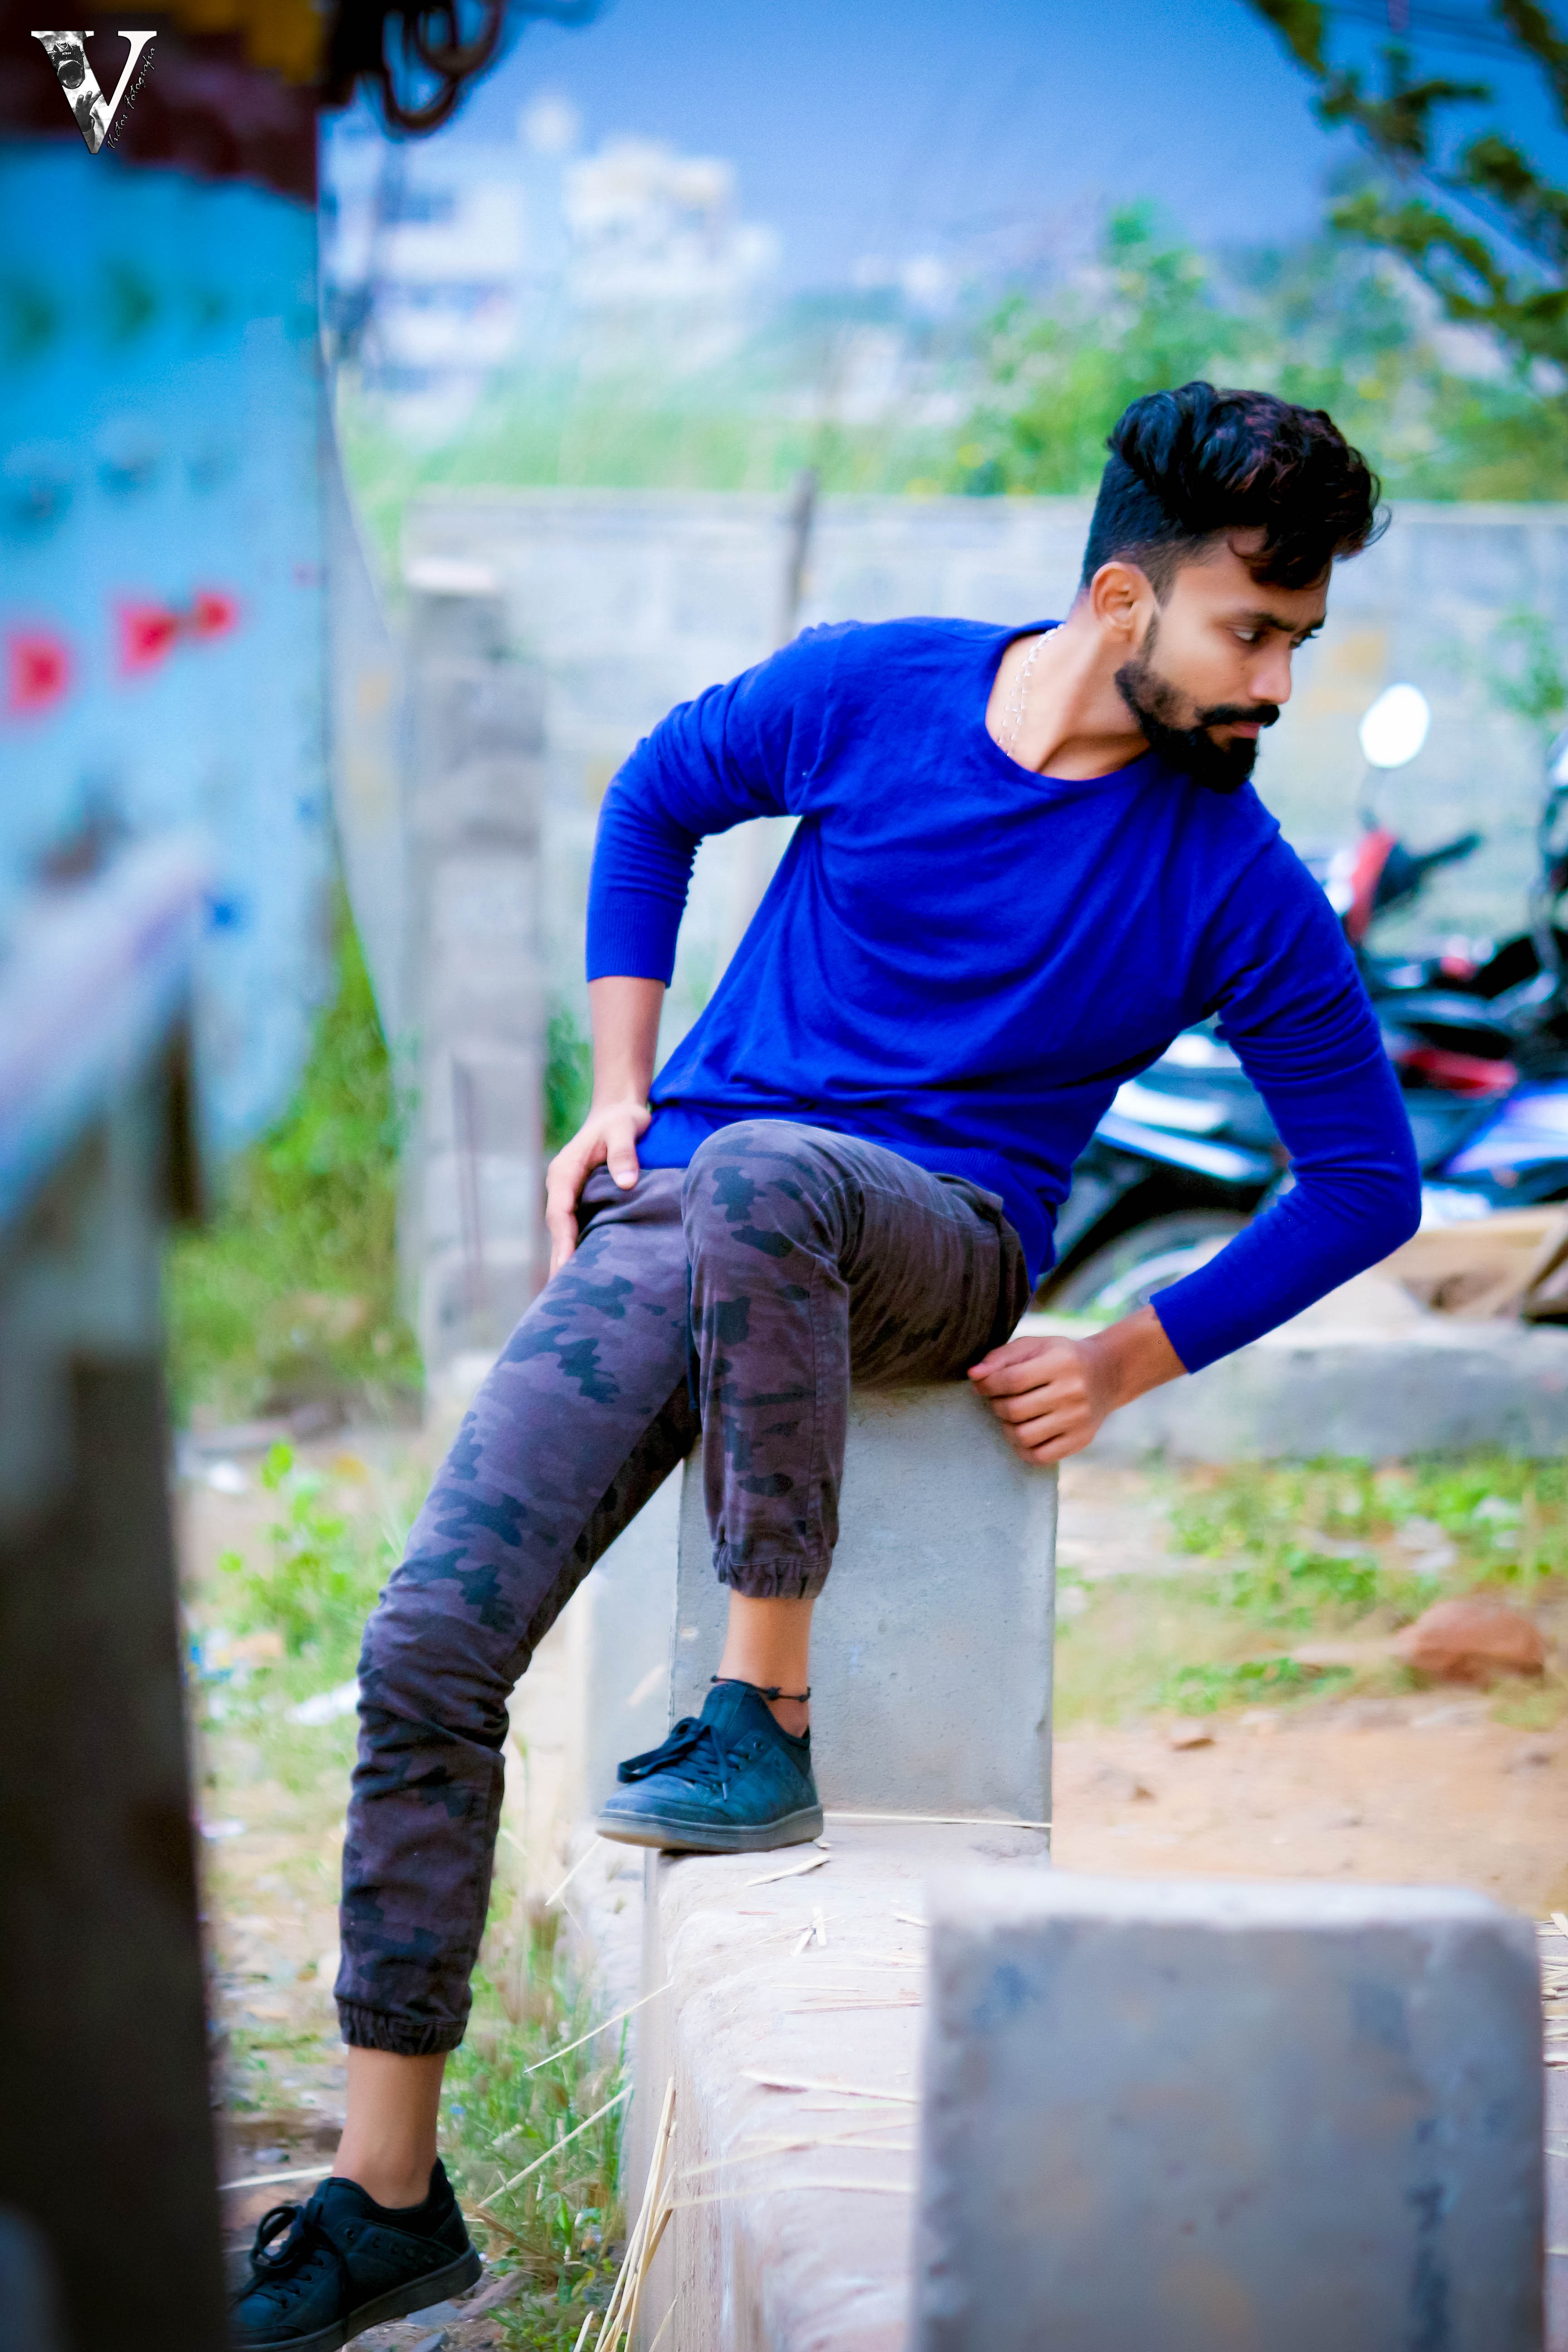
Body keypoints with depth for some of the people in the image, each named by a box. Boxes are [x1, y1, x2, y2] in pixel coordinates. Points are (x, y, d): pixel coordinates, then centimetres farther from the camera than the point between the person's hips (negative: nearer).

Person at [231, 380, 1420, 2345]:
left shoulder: (1235, 886, -5)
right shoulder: (873, 690, -1)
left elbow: (1366, 1181, 6)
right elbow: (657, 798, 18)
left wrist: (1127, 1367, 0)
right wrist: (621, 1089, 9)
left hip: (939, 1242, -2)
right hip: (674, 1223, 3)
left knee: (760, 1172, -41)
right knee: (427, 1649, -13)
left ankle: (764, 1724, -27)